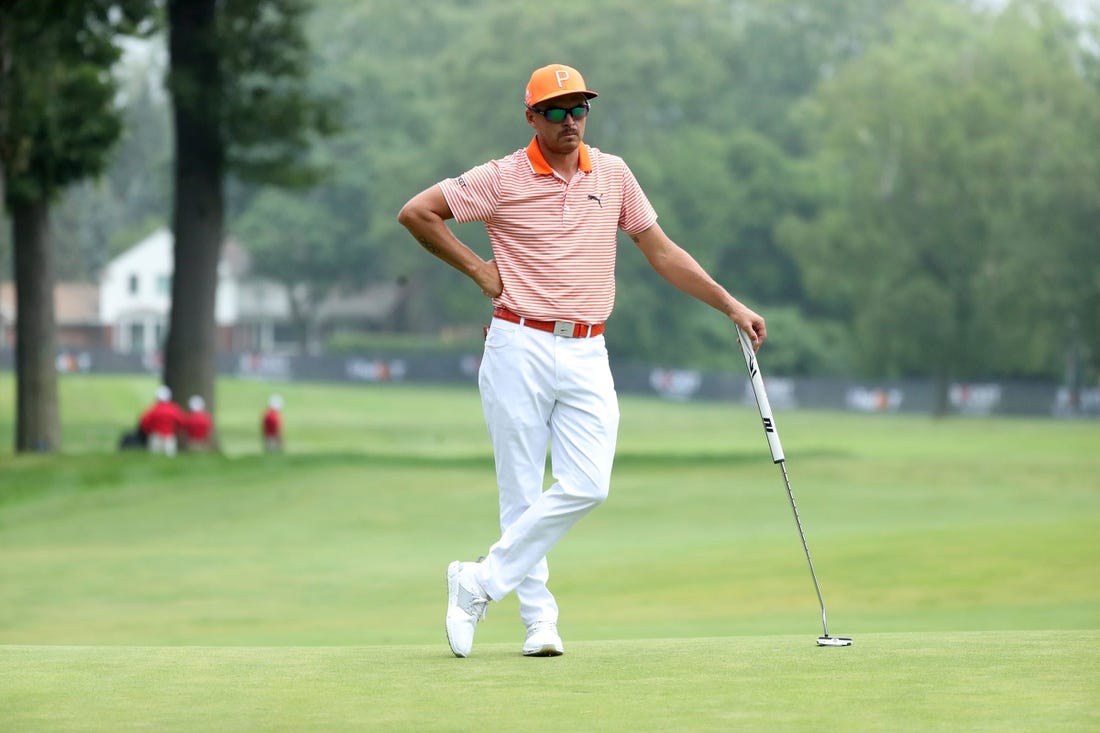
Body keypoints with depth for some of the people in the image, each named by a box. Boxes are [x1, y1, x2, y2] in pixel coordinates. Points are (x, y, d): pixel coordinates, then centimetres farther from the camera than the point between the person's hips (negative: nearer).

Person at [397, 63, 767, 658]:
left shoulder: (613, 175, 10)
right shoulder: (502, 179, -2)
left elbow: (661, 251, 16)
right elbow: (416, 213, 0)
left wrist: (729, 304, 12)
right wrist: (476, 269, -1)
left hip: (586, 355, 3)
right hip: (520, 347, -3)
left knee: (585, 486, -10)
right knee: (522, 492, -2)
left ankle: (480, 584, 0)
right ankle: (538, 616, 7)